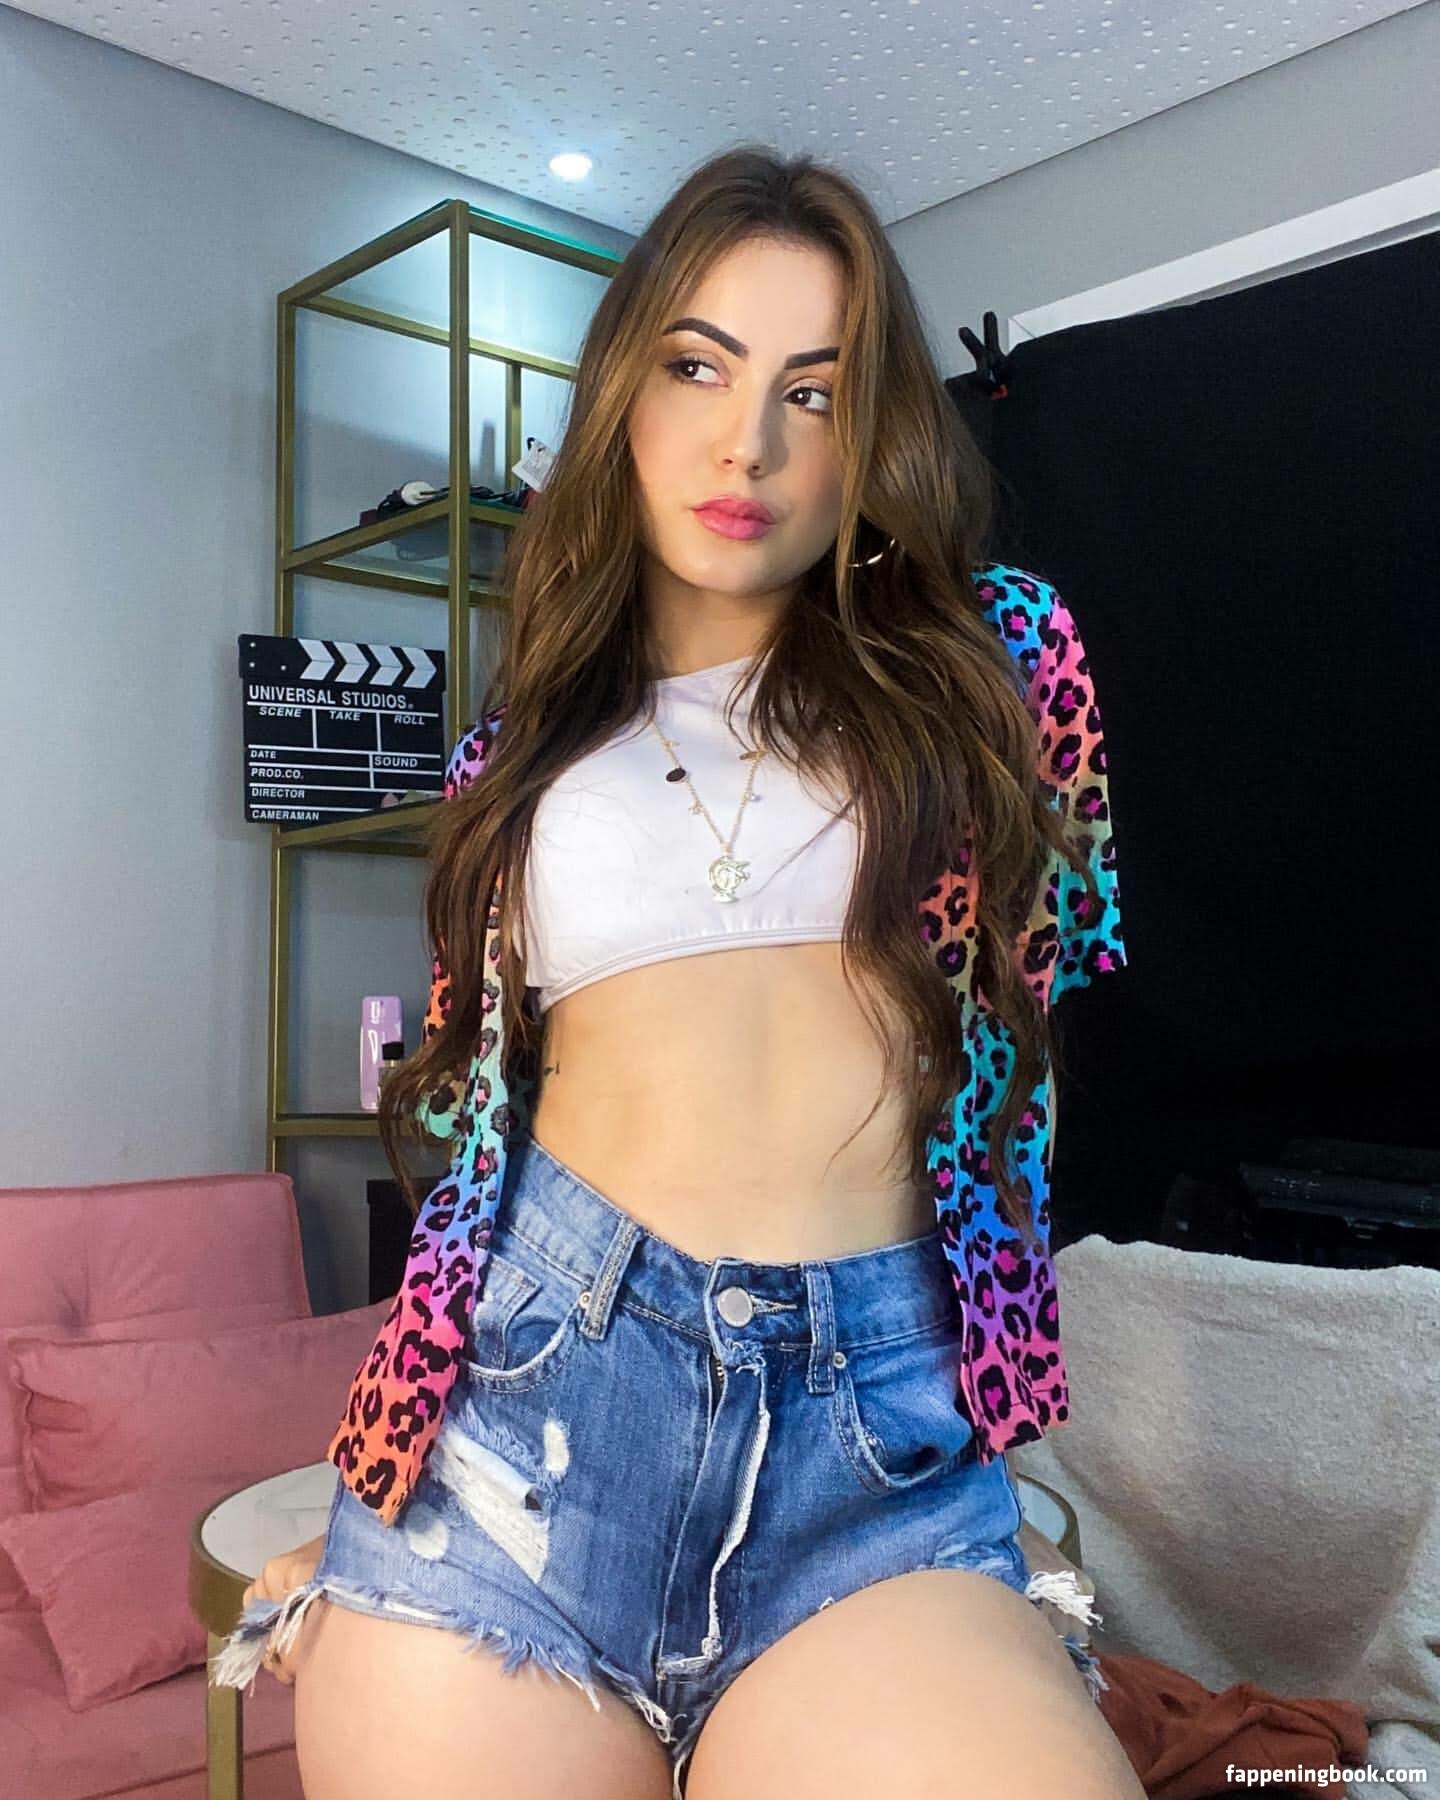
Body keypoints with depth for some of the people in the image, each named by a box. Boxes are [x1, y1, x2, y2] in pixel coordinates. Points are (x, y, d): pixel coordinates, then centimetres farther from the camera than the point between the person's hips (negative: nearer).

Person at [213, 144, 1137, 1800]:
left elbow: (1012, 1018, 15)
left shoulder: (995, 658, 9)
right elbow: (477, 1110, 14)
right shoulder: (524, 741, 13)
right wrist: (367, 1501, 15)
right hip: (524, 1400, 2)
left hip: (877, 1432, -1)